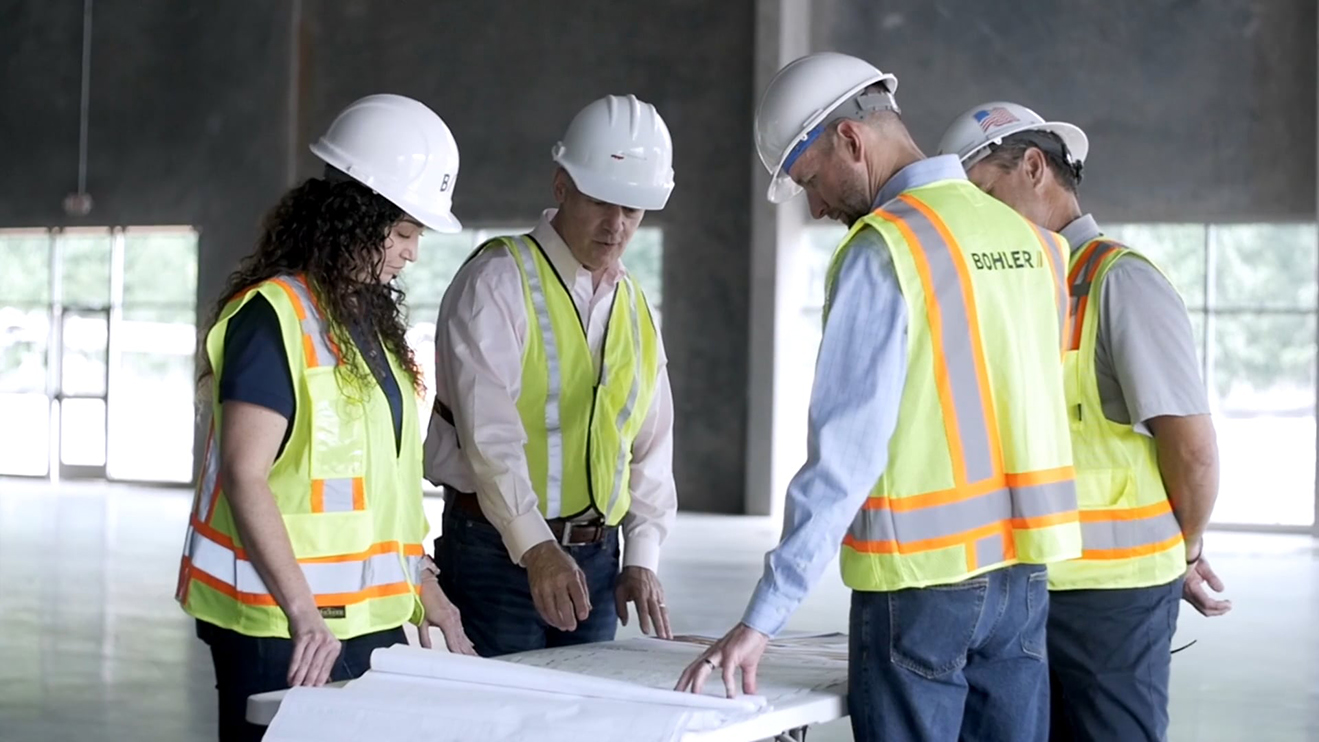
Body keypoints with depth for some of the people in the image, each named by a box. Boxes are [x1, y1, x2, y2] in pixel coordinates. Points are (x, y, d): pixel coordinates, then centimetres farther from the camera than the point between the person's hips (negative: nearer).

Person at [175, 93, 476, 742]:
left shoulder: (371, 318, 16)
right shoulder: (273, 317, -11)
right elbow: (245, 477, -17)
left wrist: (422, 585, 15)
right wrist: (303, 612, -22)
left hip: (370, 616, 8)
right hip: (282, 626, -8)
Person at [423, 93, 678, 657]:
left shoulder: (633, 304, 14)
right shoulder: (499, 281, -8)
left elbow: (652, 438, 16)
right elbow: (489, 429, -18)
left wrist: (642, 557, 6)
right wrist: (535, 548, -27)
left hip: (594, 558, 6)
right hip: (497, 551, -6)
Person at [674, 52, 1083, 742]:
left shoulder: (882, 250, -13)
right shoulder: (1030, 239, 7)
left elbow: (844, 450, -18)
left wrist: (763, 616, -16)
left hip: (921, 575, -6)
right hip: (1022, 572, 6)